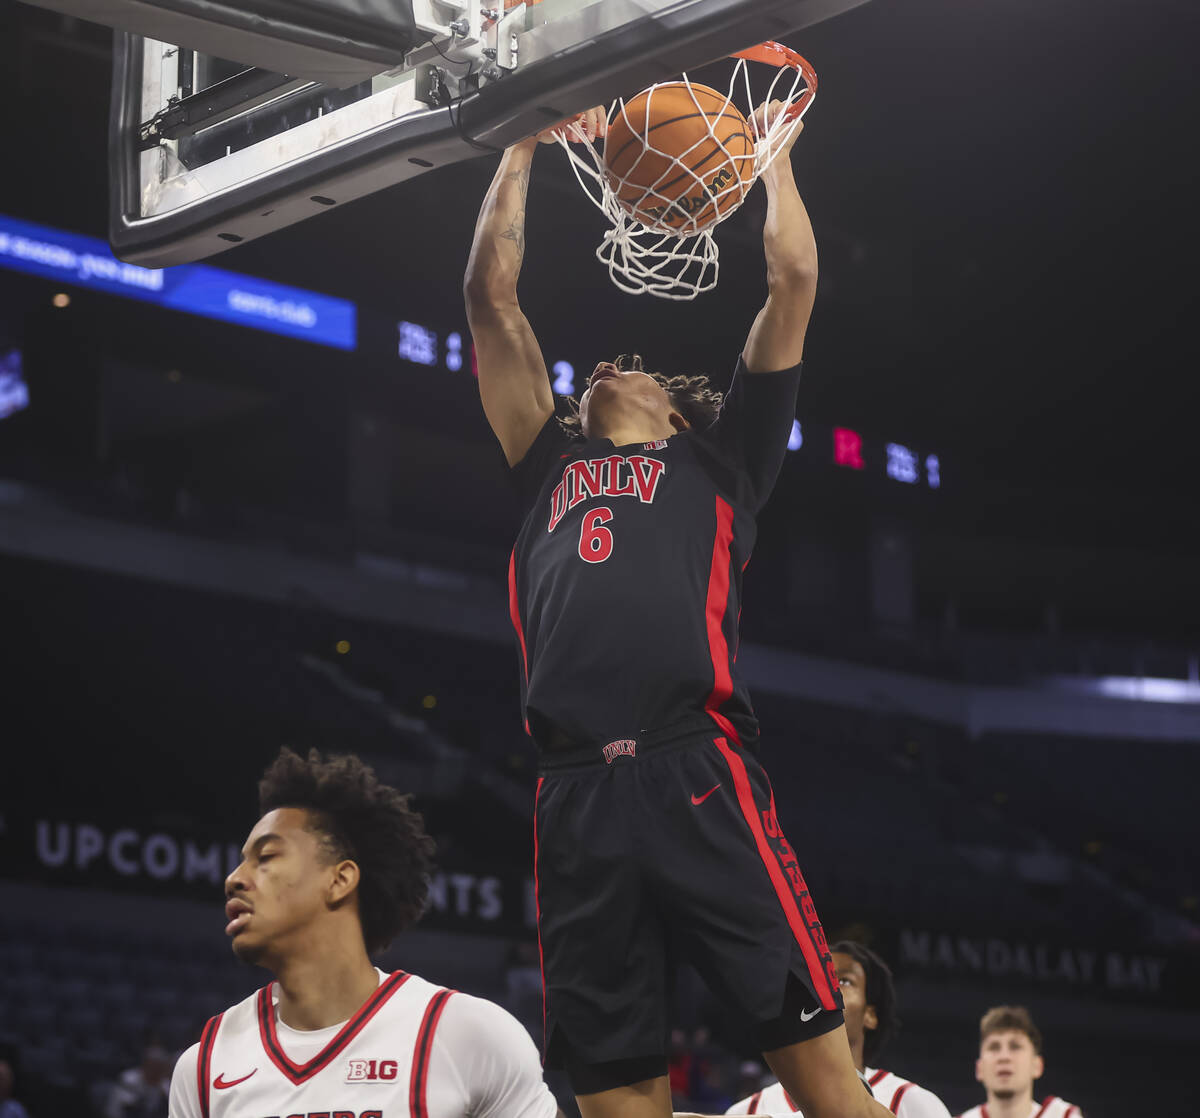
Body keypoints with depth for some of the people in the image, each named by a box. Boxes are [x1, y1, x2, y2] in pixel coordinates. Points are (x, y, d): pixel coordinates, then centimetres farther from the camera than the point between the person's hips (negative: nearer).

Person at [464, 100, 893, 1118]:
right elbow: (491, 294, 30)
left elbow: (794, 280, 21)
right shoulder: (554, 465, 29)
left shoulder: (717, 459, 23)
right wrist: (525, 142, 34)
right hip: (576, 796, 3)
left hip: (701, 780, -3)